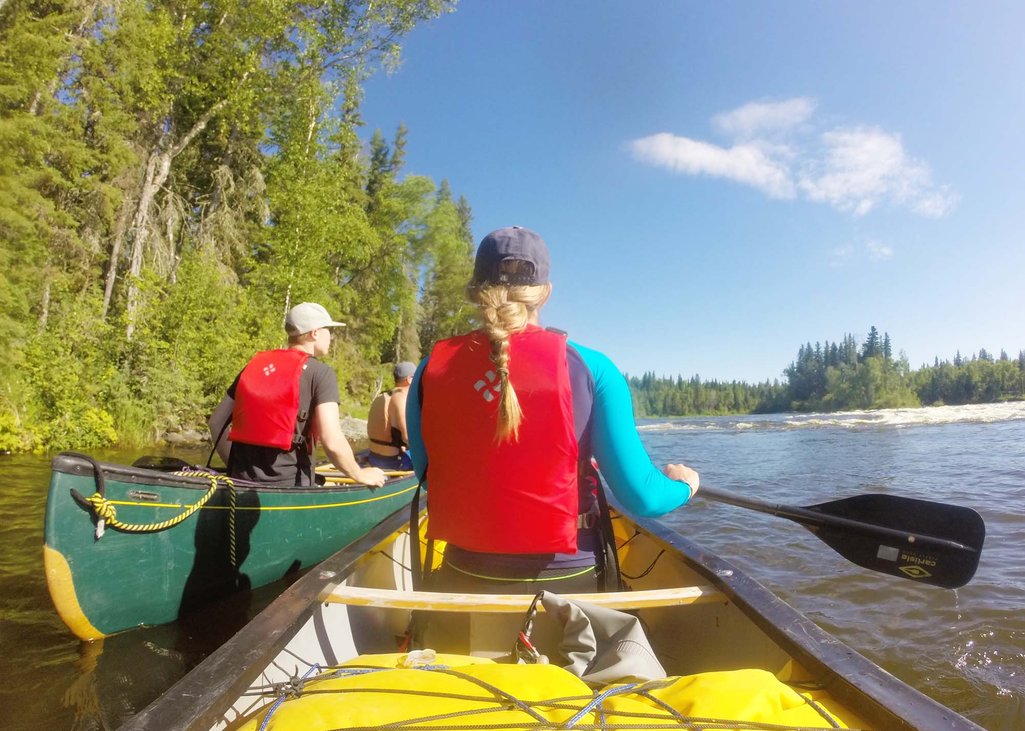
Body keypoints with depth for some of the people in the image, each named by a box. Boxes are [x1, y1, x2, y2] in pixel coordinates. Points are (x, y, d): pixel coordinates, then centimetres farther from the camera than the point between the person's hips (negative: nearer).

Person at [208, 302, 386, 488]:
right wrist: (360, 475, -2)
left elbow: (216, 422, 12)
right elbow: (332, 442, -17)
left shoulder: (255, 364, 9)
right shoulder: (320, 372, -8)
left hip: (241, 482, 7)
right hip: (287, 489, -7)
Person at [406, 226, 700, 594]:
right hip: (567, 580, -1)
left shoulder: (431, 369, -8)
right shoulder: (590, 368, -15)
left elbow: (429, 477, 4)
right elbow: (642, 497, -14)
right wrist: (683, 484, 8)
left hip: (462, 579, 2)